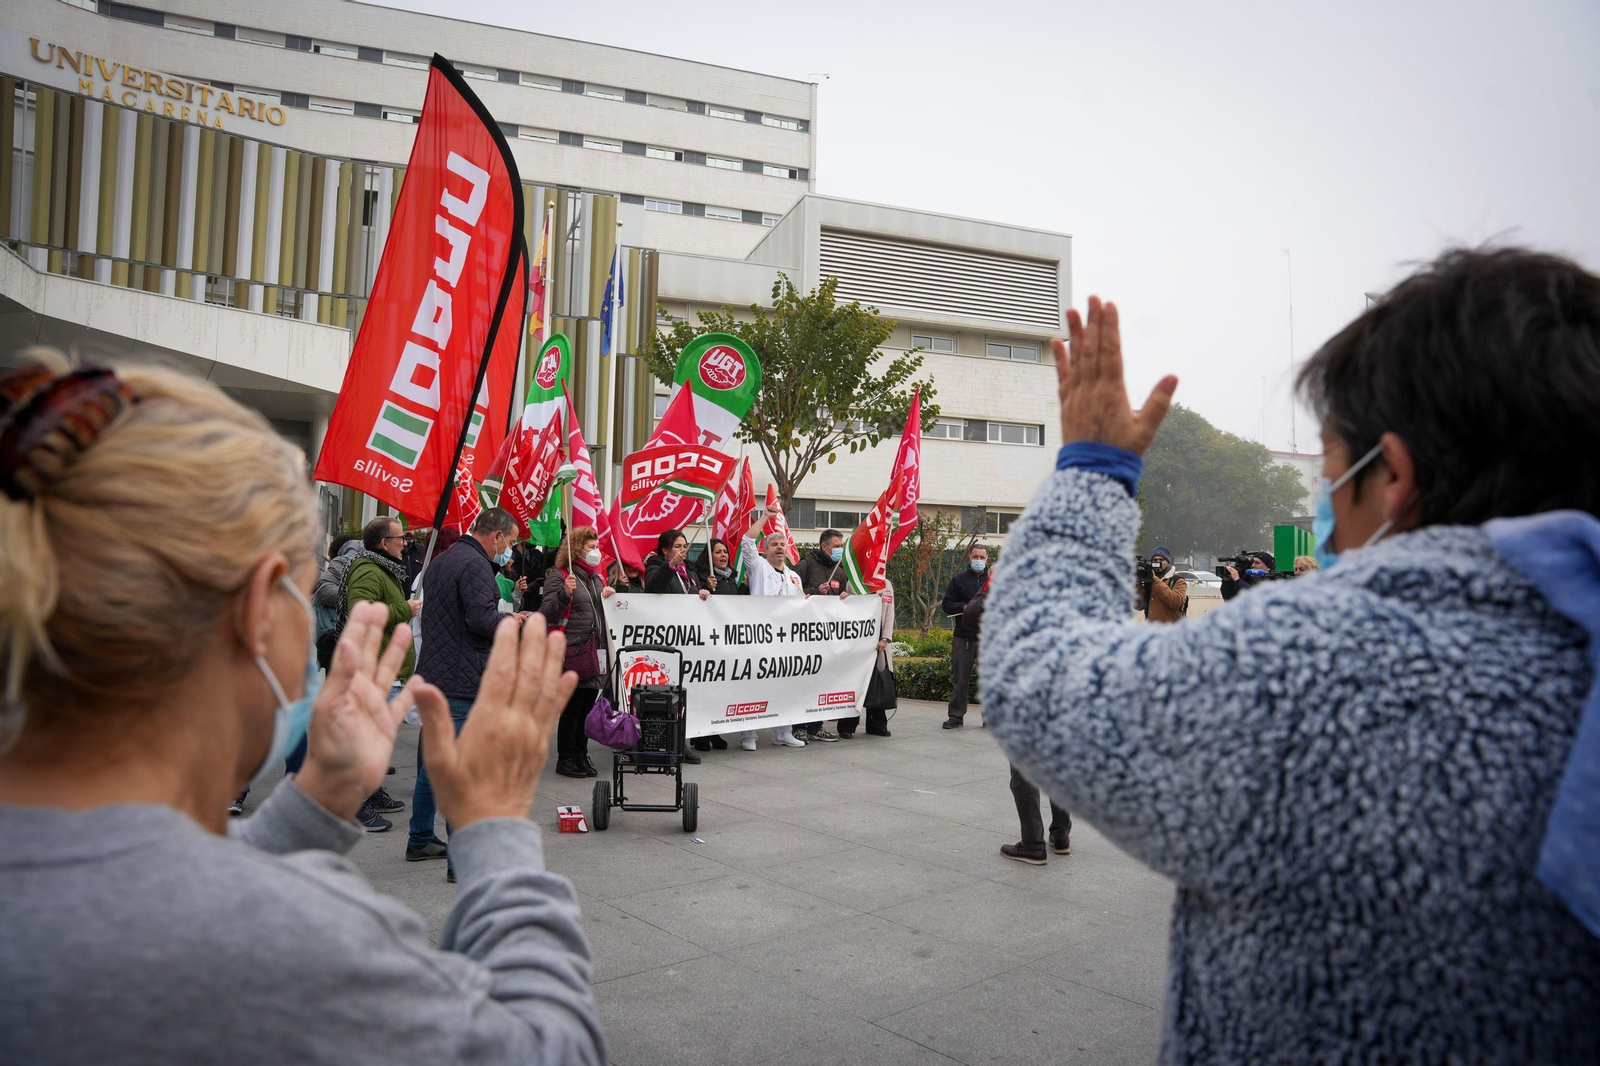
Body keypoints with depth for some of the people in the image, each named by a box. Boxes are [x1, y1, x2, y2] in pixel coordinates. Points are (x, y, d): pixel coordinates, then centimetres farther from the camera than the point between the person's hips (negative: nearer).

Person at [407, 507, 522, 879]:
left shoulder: (440, 561, 17)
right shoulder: (475, 565, -15)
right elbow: (481, 618, -25)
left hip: (432, 674, 10)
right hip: (463, 681, -10)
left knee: (430, 762, 19)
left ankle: (420, 841, 30)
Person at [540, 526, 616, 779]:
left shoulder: (596, 578, 19)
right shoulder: (558, 576, -5)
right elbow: (546, 614, -12)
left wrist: (610, 596, 12)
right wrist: (565, 593, -26)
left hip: (595, 653, 7)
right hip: (572, 654, -7)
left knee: (588, 707, 10)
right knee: (572, 708, -3)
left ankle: (581, 756, 20)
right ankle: (565, 760, 8)